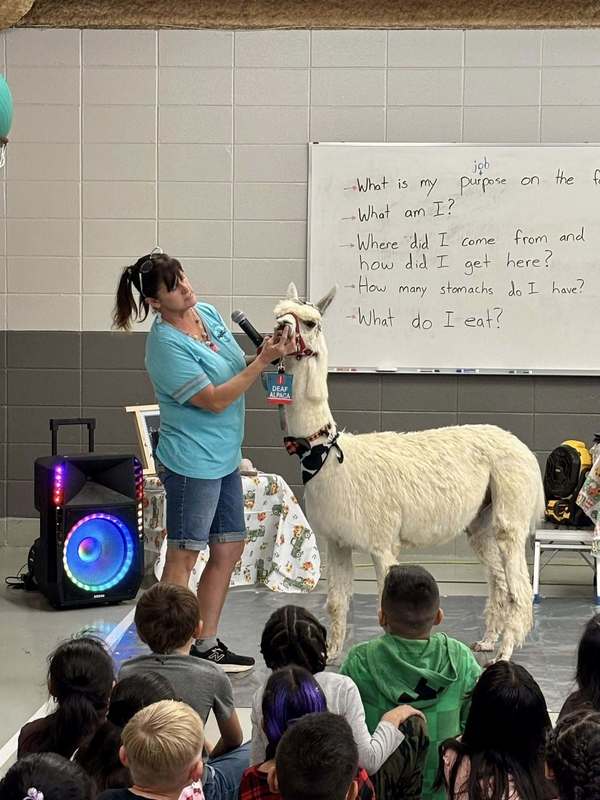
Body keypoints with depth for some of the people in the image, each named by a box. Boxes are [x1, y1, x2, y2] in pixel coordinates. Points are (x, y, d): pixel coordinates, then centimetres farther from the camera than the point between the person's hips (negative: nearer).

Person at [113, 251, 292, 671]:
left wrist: (269, 353, -2)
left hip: (224, 458, 9)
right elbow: (215, 400, -21)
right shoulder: (167, 345, -20)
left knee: (229, 549, 14)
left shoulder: (208, 313, 5)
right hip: (192, 460, -9)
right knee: (184, 557, -2)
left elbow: (235, 368, 16)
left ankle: (206, 645, 24)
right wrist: (263, 361, -22)